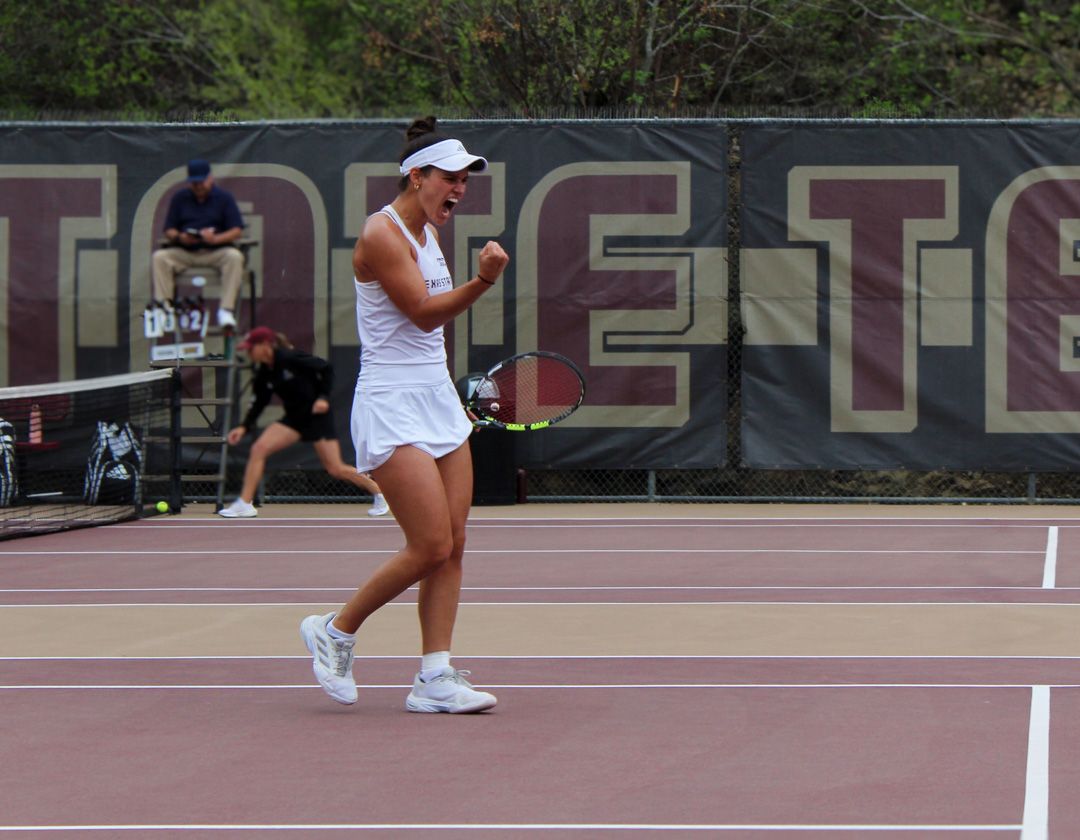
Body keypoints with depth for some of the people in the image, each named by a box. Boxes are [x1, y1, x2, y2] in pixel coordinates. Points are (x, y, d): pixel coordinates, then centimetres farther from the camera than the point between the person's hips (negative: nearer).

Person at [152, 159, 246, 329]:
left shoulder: (224, 198, 4)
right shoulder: (179, 198, 11)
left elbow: (237, 231, -3)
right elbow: (168, 230, 9)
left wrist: (215, 238, -22)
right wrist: (179, 237, -16)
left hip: (215, 252, -2)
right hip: (184, 252, 2)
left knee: (235, 257, -33)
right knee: (159, 257, -25)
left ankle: (226, 310, -35)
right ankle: (164, 307, -29)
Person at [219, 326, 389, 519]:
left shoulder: (290, 358, -18)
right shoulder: (263, 373, 2)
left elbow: (326, 369, -14)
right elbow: (258, 403, 6)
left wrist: (323, 397, -23)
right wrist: (244, 427, -7)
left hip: (317, 414, -6)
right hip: (294, 417, 6)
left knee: (335, 469, -6)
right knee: (258, 448, -12)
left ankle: (379, 494, 13)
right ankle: (245, 504, -9)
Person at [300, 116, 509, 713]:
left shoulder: (426, 232, 14)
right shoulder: (381, 234, -13)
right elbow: (422, 311, -21)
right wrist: (481, 282, -33)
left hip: (438, 401, 9)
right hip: (392, 407, -9)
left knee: (452, 545, 1)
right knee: (431, 546, -12)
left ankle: (434, 680, 2)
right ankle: (334, 632, 7)